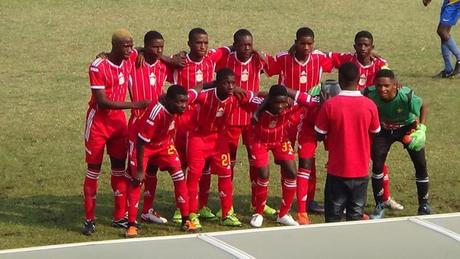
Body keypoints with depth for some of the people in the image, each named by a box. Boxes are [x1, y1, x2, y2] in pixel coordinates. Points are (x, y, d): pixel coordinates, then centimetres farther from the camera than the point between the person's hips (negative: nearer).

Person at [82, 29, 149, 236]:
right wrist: (132, 105, -25)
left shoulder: (129, 63, 0)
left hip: (119, 121, 6)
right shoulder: (98, 67, -19)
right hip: (98, 121, -6)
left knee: (119, 167, 7)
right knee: (93, 170, -1)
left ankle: (120, 217, 14)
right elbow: (102, 101, -22)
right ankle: (89, 220, 4)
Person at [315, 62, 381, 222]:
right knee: (356, 215, 9)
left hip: (337, 171, -1)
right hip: (361, 171, 1)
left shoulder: (330, 105, -13)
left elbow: (320, 136, -3)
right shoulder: (369, 105, -8)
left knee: (333, 216, 8)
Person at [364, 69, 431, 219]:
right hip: (384, 130, 1)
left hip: (407, 128, -1)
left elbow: (423, 106, -15)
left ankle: (424, 206, 18)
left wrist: (422, 128, -25)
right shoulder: (370, 95, -34)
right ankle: (380, 206, 14)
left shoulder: (406, 97, -36)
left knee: (421, 165, 0)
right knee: (377, 165, -5)